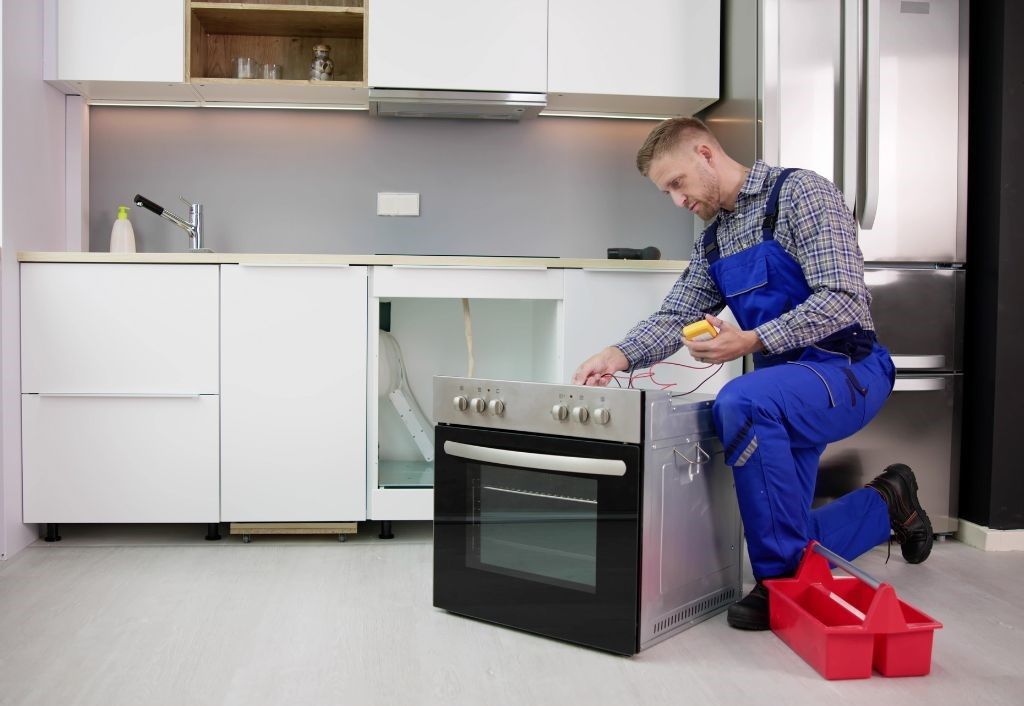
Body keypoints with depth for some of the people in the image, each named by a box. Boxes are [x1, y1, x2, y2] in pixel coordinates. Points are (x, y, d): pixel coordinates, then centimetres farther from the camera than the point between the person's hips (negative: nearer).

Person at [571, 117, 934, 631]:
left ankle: (783, 579, -20)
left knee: (740, 404, -37)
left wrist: (752, 342, -30)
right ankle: (886, 503, 33)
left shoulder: (799, 193, -11)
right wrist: (621, 354, -12)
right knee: (793, 546, 4)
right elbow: (674, 317, 8)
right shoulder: (712, 240, 13)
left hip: (848, 369, -8)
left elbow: (843, 299, -20)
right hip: (788, 388, 8)